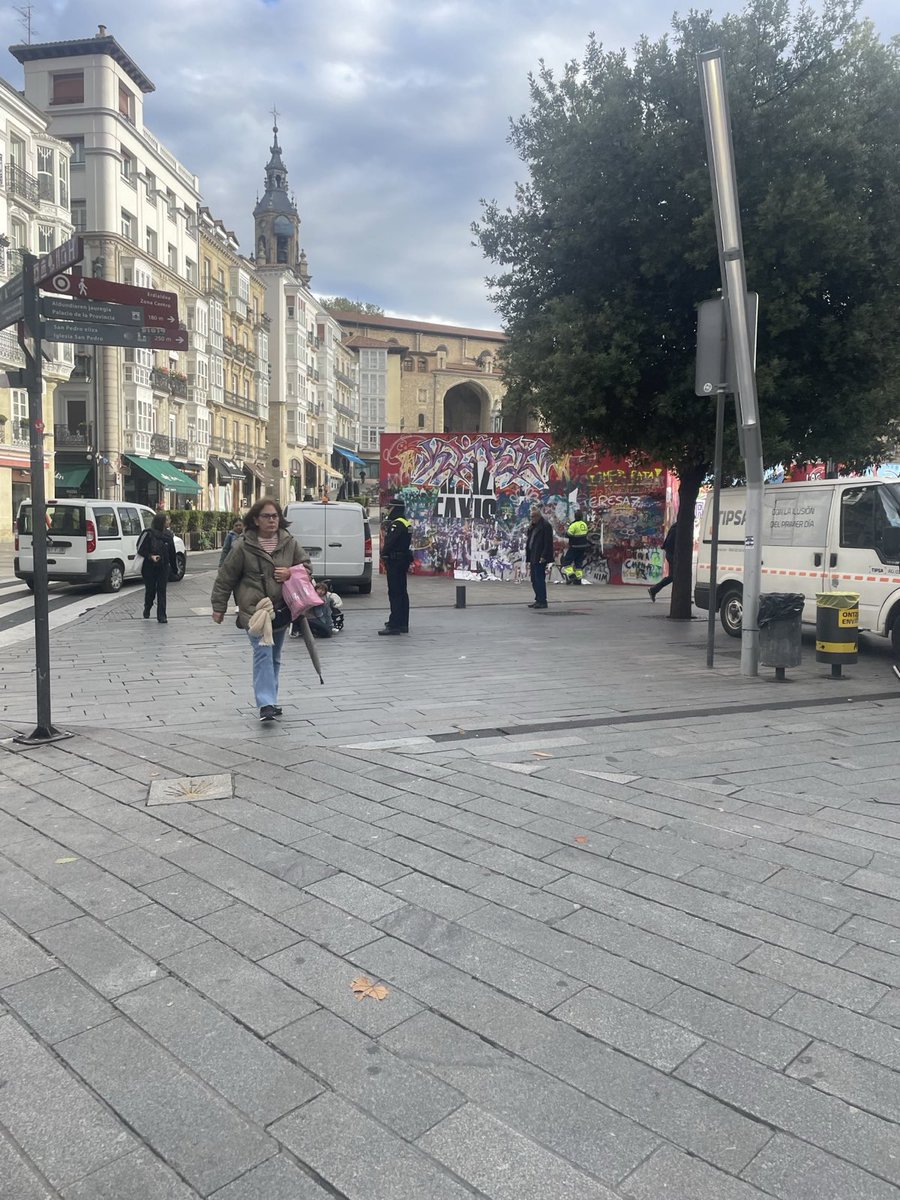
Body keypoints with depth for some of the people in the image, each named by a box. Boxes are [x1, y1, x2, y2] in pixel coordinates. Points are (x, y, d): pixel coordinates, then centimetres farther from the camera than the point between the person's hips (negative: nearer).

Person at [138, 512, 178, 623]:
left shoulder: (168, 535, 6)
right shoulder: (148, 534, -9)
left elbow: (172, 553, 11)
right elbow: (140, 549, -7)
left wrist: (175, 567, 13)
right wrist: (150, 556, -20)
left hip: (163, 567, 3)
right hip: (150, 567, -3)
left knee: (162, 591, -1)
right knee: (150, 590, 8)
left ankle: (162, 616, 0)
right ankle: (146, 612, 34)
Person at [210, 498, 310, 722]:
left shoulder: (289, 543, 5)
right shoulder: (243, 546, -6)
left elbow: (306, 564, 15)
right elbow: (225, 578, 0)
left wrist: (291, 573, -7)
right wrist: (219, 607, 1)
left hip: (281, 609, 5)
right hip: (254, 610, -5)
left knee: (274, 657, 13)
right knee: (263, 653, -16)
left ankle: (270, 700, 26)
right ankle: (266, 704, -19)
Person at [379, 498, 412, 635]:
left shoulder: (397, 524, -17)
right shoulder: (406, 524, 15)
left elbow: (390, 542, -22)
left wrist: (384, 555, -7)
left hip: (395, 561, -11)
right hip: (404, 560, 11)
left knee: (395, 593, -11)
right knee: (402, 592, 15)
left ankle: (394, 624, -13)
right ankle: (403, 623, 22)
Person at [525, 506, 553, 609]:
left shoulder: (546, 525, -10)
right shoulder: (533, 526, 18)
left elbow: (548, 542, -16)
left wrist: (543, 556, -20)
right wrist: (528, 557, 16)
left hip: (540, 558, -9)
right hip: (533, 557, 9)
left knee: (539, 579, -8)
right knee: (534, 580, 11)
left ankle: (542, 601, -4)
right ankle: (538, 600, 18)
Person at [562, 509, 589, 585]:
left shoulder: (574, 525, -18)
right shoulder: (584, 524, 7)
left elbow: (568, 535, -17)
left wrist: (566, 531, 2)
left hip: (575, 547, -7)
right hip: (583, 547, 7)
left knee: (566, 561, 0)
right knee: (579, 562, 13)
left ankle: (571, 575, -13)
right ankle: (578, 579, 12)